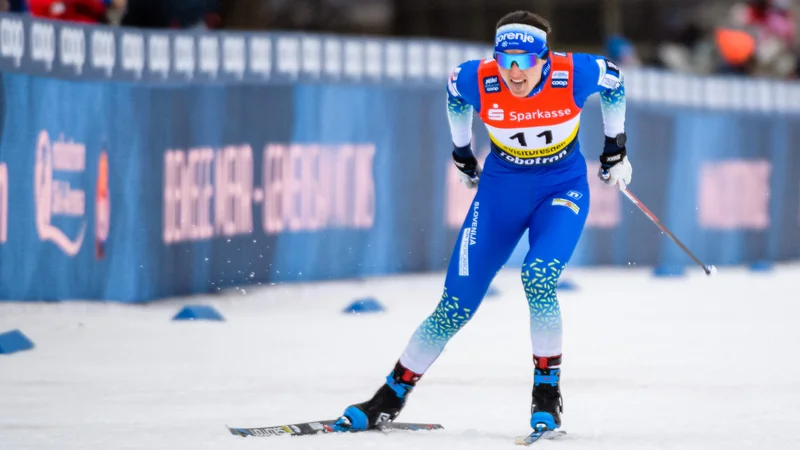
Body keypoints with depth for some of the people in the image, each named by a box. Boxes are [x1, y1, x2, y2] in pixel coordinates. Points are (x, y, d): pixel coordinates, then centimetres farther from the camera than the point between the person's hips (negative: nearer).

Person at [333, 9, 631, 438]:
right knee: (457, 304, -2)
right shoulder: (479, 80, -22)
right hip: (501, 188, 2)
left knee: (538, 277, -28)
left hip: (562, 189, -1)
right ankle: (390, 398, 11)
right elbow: (453, 90, 4)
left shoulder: (573, 74, -24)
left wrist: (615, 149, 7)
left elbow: (613, 80, -1)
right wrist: (462, 153, 14)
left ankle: (547, 397, -12)